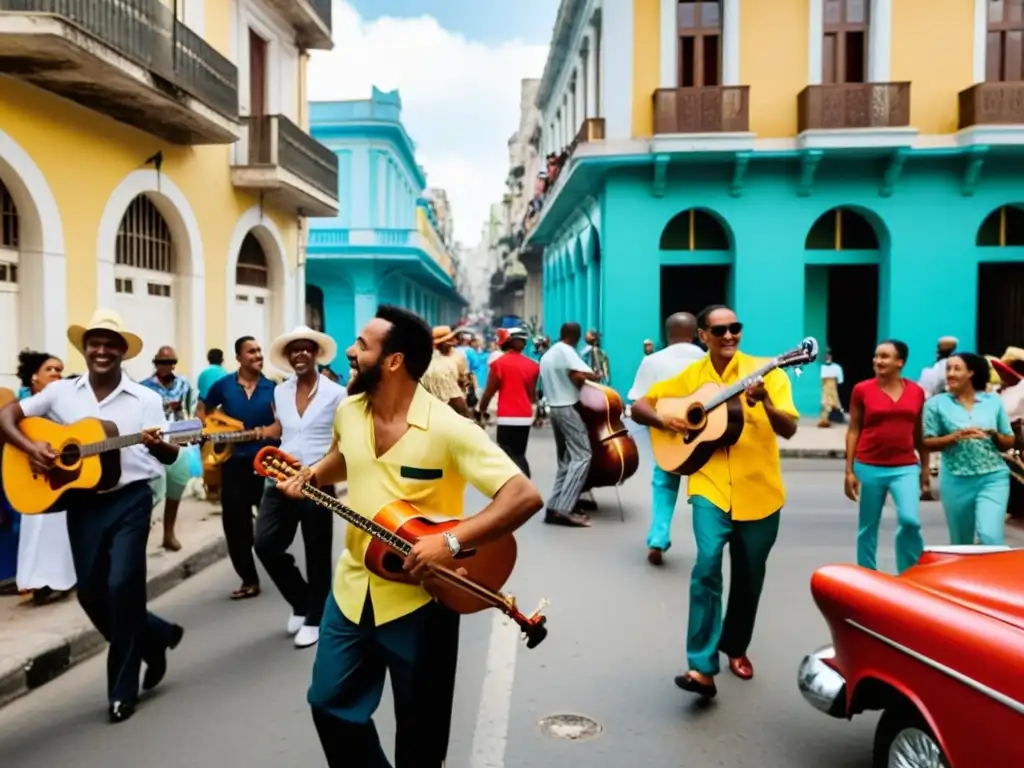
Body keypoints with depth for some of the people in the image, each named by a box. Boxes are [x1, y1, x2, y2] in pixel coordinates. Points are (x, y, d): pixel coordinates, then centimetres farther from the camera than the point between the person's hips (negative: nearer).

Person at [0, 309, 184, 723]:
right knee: (90, 591, 7)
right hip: (82, 501, 4)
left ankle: (123, 687, 9)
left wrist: (158, 445, -25)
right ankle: (156, 637, 34)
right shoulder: (60, 392, 4)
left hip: (130, 499, -3)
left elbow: (170, 456, -2)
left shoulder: (146, 398, -2)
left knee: (122, 585, -9)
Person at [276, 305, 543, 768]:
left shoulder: (447, 430, -23)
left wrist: (451, 542, -35)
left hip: (420, 599, -6)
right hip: (353, 588, 6)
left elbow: (525, 496, -28)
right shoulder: (347, 412, -2)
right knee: (330, 703, 16)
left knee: (420, 730, 10)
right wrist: (311, 477, 2)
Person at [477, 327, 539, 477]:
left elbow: (489, 392, -3)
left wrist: (480, 412, 11)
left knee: (511, 457, -2)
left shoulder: (499, 363, -6)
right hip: (526, 416, 5)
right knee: (519, 455, 16)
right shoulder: (532, 365, 7)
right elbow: (532, 393, 10)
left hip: (507, 417, -5)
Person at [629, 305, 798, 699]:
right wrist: (666, 421, -11)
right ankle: (702, 667, -13)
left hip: (759, 492, 0)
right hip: (710, 488, 0)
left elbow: (789, 429, -12)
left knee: (749, 579, 13)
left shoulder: (764, 371, -5)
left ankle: (735, 646, 39)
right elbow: (640, 406, 9)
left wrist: (765, 403, -32)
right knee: (707, 566, -19)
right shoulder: (689, 377, 2)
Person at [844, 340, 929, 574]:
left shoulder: (916, 391, 4)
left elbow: (919, 434, 12)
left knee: (910, 520, -15)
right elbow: (853, 430, 0)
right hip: (869, 467, -1)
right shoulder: (862, 390, -3)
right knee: (868, 527, 7)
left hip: (905, 468, 1)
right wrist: (849, 471, -3)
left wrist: (925, 469, 13)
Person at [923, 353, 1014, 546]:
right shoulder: (936, 403, 0)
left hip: (993, 478, 0)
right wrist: (956, 436, -17)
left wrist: (995, 435, -10)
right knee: (961, 541, 11)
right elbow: (927, 443, -3)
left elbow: (1009, 443, 11)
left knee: (990, 535, -15)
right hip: (957, 480, 0)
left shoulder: (993, 401, 5)